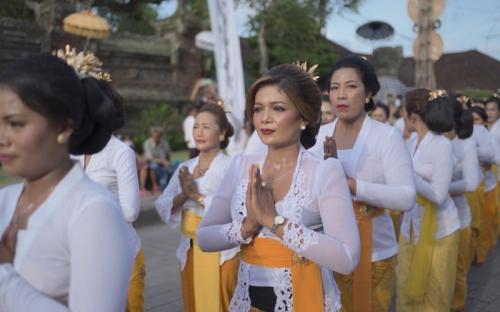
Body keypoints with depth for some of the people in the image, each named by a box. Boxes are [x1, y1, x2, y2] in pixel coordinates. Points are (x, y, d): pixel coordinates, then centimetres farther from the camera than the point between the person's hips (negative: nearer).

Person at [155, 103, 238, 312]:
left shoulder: (231, 167, -11)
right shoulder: (185, 167, 6)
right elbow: (163, 209, 1)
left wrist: (197, 195, -20)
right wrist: (183, 195, -17)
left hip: (220, 253, -5)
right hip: (189, 251, 6)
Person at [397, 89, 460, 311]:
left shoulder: (442, 146, -17)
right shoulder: (411, 143, 4)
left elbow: (438, 195, -23)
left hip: (438, 230, -6)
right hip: (410, 226, 6)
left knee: (432, 294, 10)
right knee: (407, 287, 16)